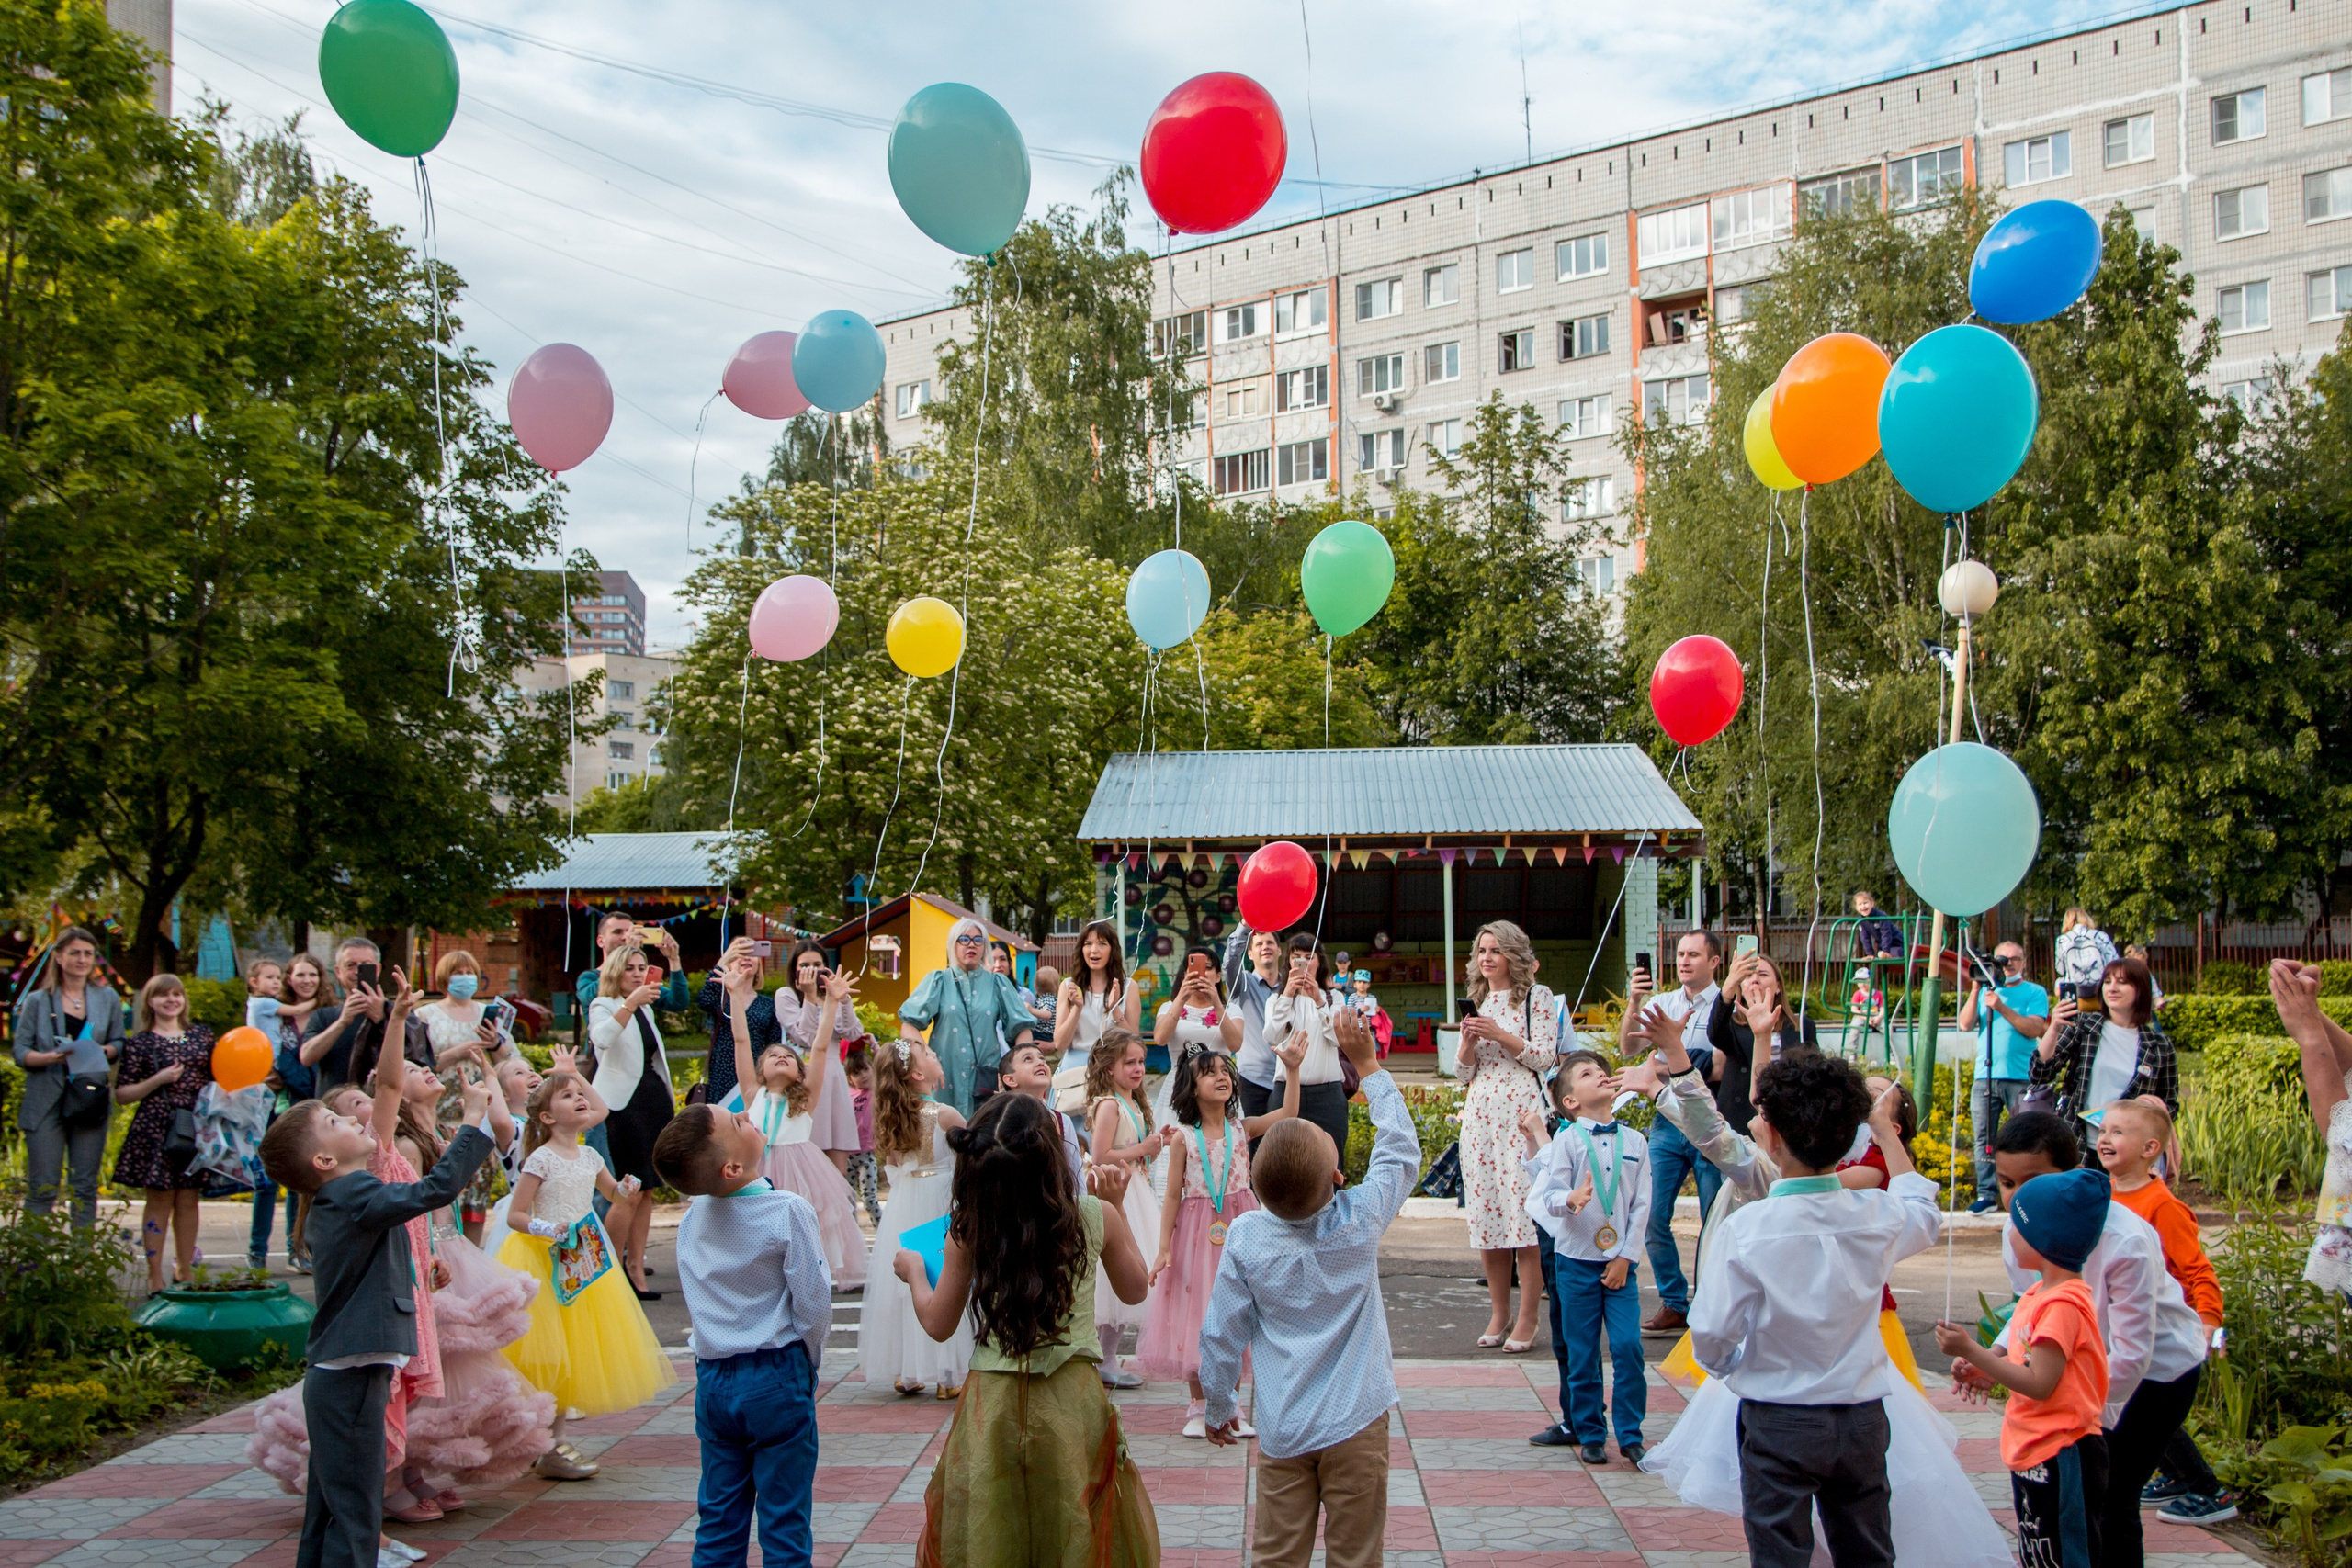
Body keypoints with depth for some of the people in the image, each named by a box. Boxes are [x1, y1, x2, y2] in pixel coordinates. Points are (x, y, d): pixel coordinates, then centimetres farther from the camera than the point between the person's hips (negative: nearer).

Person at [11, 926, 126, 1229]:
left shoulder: (108, 998, 9)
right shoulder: (37, 1001, 3)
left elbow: (120, 1043, 11)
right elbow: (19, 1050, 0)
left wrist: (106, 1051, -11)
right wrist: (48, 1057, -19)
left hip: (91, 1099, 2)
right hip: (46, 1101, -2)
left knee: (85, 1186, 5)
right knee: (42, 1187, -3)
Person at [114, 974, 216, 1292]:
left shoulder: (202, 1035, 11)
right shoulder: (139, 1043, 1)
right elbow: (122, 1094, -1)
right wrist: (157, 1081, -14)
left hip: (197, 1126, 3)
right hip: (156, 1128, -3)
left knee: (189, 1199, 8)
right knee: (160, 1199, -1)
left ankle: (185, 1272, 18)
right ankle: (155, 1278, 6)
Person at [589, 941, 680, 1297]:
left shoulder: (645, 1009, 19)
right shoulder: (603, 1006, -3)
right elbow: (602, 1037, -27)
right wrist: (631, 1001, -35)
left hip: (654, 1098, 7)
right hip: (625, 1101, -7)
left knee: (646, 1190, 6)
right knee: (630, 1192, -11)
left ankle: (636, 1271, 11)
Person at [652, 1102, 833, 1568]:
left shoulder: (693, 1215, 0)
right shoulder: (788, 1211, -17)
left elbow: (697, 1297, 8)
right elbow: (814, 1303, -15)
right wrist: (808, 1359, 5)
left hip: (712, 1380, 5)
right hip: (777, 1379, -5)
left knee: (718, 1520, 15)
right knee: (784, 1527, 5)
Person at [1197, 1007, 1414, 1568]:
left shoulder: (1245, 1238, -10)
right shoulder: (1361, 1221, -13)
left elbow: (1222, 1332, -1)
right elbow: (1400, 1147, 4)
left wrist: (1219, 1406, 15)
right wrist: (1369, 1065, 10)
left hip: (1281, 1430, 1)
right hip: (1356, 1421, -1)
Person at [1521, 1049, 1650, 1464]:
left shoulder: (1634, 1141, 3)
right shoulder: (1567, 1140, -4)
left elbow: (1641, 1204, 3)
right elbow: (1548, 1195, -10)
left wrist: (1626, 1257, -2)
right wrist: (1570, 1199, -32)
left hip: (1620, 1262, 2)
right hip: (1576, 1261, -1)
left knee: (1628, 1345, -6)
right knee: (1583, 1353, 4)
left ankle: (1630, 1434, 7)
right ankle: (1589, 1432, 19)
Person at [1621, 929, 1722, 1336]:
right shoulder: (1661, 1003, 10)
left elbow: (1724, 1071, -8)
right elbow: (1627, 1047, -3)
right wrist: (1633, 1004, -17)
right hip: (1668, 1120, 5)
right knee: (1654, 1217, 2)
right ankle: (1674, 1304, 15)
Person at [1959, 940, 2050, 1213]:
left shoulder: (2034, 993, 7)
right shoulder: (1986, 991, 17)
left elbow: (2035, 1029, -8)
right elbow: (1965, 1025, 4)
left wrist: (2002, 1008, -15)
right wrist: (1975, 989, -2)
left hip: (2021, 1078, -3)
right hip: (1985, 1076, 3)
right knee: (1984, 1138, 2)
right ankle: (1986, 1195, 6)